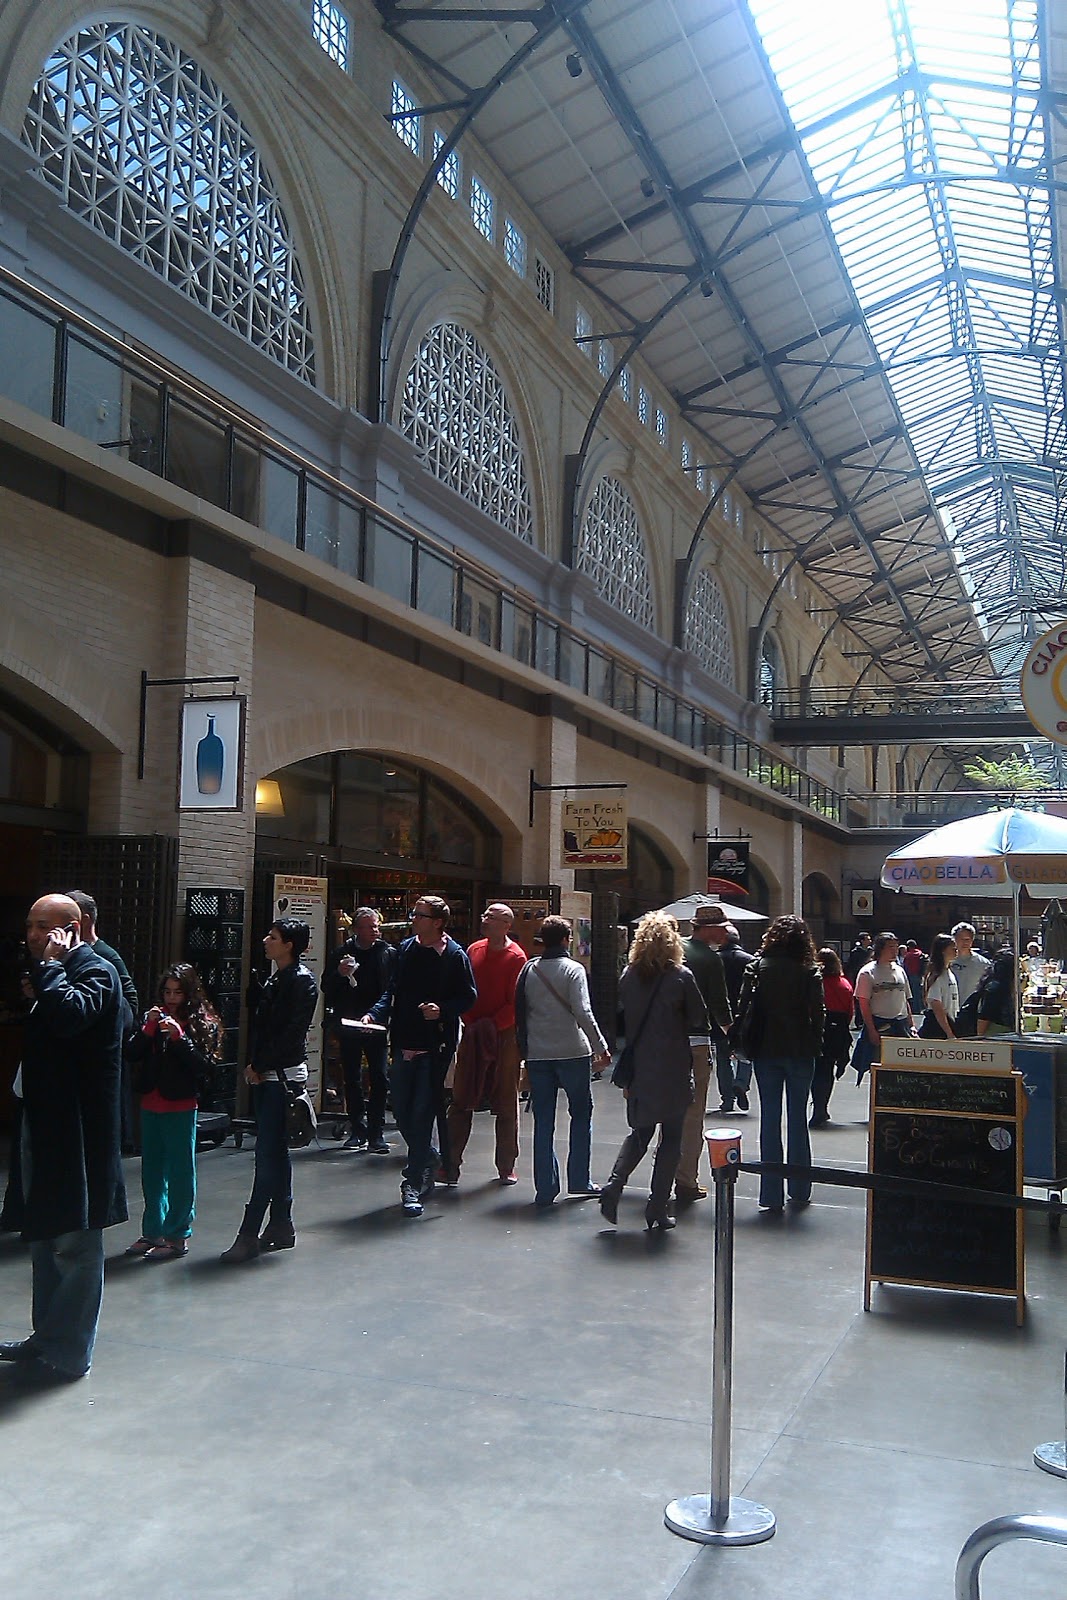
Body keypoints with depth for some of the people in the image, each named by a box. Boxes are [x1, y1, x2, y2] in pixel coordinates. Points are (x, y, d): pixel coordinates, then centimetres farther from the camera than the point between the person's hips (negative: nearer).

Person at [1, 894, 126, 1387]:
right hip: (43, 1121, 10)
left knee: (75, 1241, -1)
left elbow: (71, 1017, -31)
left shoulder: (95, 971, -12)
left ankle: (66, 1353, 6)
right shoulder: (48, 973, 15)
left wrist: (49, 966, -20)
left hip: (77, 1127, -10)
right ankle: (48, 1336, 31)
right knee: (43, 1235, 19)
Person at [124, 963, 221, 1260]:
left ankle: (177, 1237, 8)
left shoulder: (203, 1024, -5)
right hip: (151, 1105, 5)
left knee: (180, 1171, 0)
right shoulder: (154, 1018, 7)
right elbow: (131, 1056, 1)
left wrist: (179, 1037, -20)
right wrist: (147, 1029, -12)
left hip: (180, 1107, -5)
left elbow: (205, 1067, -14)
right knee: (152, 1171, 13)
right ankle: (152, 1232, 25)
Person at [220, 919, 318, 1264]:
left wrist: (260, 1065, -12)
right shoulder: (274, 981, 16)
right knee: (276, 1152, 13)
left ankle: (249, 1235, -8)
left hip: (284, 1075, -9)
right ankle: (281, 1225, 21)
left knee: (268, 1155, -8)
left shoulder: (303, 981, -11)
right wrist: (252, 1064, 4)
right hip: (265, 1076, 9)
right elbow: (260, 1027, 16)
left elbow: (292, 1032, -16)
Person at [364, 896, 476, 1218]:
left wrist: (443, 1010, -20)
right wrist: (375, 1014, -1)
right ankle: (428, 1159, 37)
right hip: (404, 1043, 6)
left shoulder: (455, 956, -8)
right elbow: (393, 992, 14)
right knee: (401, 1111, 12)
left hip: (434, 1047, -6)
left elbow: (469, 997, -4)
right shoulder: (406, 949, 8)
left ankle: (413, 1185, 6)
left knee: (422, 1114, -2)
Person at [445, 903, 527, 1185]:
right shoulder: (474, 950, 8)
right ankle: (450, 1166, 7)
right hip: (472, 1035, 4)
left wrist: (491, 1026, -17)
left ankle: (506, 1167, 17)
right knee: (461, 1101, 3)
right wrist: (469, 1023, -4)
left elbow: (515, 1004, -11)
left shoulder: (516, 957, -7)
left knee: (505, 1105, 6)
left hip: (504, 1037, -4)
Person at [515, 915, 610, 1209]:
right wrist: (600, 1046, -9)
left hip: (537, 1055, 4)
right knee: (581, 1114, 12)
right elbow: (583, 1013, -15)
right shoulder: (573, 970, -7)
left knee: (543, 1122, 7)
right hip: (572, 1052, -4)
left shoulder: (529, 970, 5)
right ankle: (579, 1181, 14)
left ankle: (545, 1190, 7)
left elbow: (520, 1012, 9)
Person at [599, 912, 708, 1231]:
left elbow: (620, 1019, 5)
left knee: (639, 1132, 19)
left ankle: (614, 1184, 2)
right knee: (671, 1138, 8)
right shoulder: (681, 976, -11)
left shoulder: (628, 975, -1)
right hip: (673, 1070, -4)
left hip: (638, 1070, 4)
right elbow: (700, 1021, -5)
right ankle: (658, 1209, 7)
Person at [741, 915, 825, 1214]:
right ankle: (799, 1192, 17)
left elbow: (744, 1007, -5)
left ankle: (772, 1196, 4)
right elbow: (818, 1012, -7)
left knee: (770, 1120, 4)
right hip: (800, 1052, 0)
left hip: (766, 1052, 0)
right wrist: (815, 1044, 5)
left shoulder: (757, 968, -3)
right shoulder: (809, 972, -6)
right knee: (797, 1119, 10)